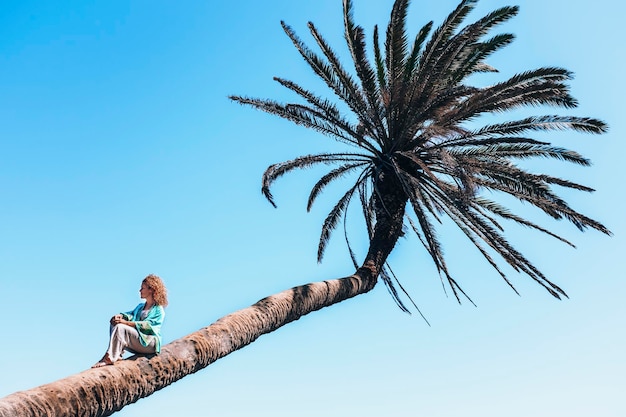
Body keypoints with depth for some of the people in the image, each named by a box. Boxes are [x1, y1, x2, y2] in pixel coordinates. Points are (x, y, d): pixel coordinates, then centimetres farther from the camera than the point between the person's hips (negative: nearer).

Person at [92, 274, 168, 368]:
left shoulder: (159, 310, -1)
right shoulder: (140, 306, 25)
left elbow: (146, 325, -15)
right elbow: (131, 313, 9)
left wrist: (125, 322, -24)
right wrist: (120, 316, -14)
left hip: (149, 343, -8)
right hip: (136, 342, 8)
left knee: (121, 327, -25)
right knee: (114, 323, -10)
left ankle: (109, 358, -28)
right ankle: (117, 354, -23)